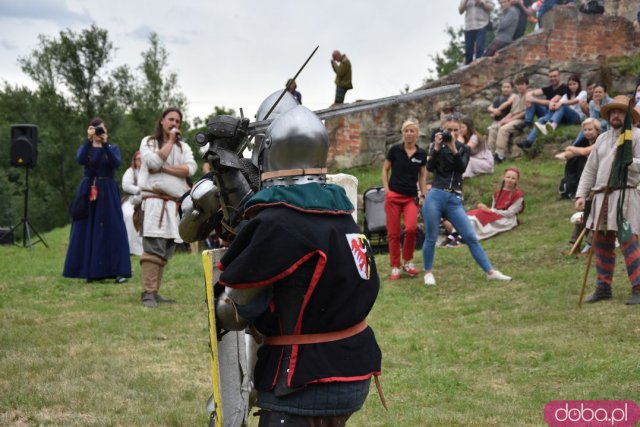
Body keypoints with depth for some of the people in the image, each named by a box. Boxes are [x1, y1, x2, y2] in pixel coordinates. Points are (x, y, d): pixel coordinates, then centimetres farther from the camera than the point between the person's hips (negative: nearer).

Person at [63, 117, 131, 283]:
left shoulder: (113, 148, 7)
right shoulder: (85, 147, 8)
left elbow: (116, 163, -15)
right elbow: (80, 160, -16)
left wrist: (105, 144, -23)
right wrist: (89, 139, -24)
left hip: (107, 193, -1)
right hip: (88, 192, 1)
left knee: (112, 229, -6)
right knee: (87, 231, -1)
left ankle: (118, 271, -9)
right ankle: (91, 271, 5)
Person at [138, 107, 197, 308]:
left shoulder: (183, 147, 16)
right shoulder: (148, 142, 7)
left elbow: (190, 169, -2)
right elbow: (154, 162, -12)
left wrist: (164, 168, -10)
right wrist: (170, 141, -4)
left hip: (175, 203, 5)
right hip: (154, 200, -5)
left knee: (166, 251, 5)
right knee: (153, 247, -15)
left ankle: (155, 292, 9)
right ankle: (148, 293, -17)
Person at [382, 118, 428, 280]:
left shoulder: (421, 154, 5)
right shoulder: (395, 150, -1)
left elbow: (422, 176, 14)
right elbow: (385, 170, 7)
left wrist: (422, 195, 6)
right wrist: (386, 189, -1)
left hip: (411, 198, 1)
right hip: (394, 196, -1)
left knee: (411, 228, -18)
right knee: (393, 233, -1)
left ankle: (407, 262, 3)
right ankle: (395, 267, 11)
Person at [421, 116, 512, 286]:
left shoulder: (463, 148, 12)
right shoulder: (437, 146, 9)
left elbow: (462, 168, -6)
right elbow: (430, 167, -6)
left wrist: (453, 149, -17)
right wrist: (437, 148, -17)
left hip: (454, 200, 1)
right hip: (435, 196, -1)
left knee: (471, 237, -2)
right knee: (431, 238, 2)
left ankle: (490, 272, -2)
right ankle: (428, 272, 18)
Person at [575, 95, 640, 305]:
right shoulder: (602, 139, 19)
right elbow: (590, 169, 18)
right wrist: (581, 194, 10)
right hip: (601, 197, 6)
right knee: (602, 243, 9)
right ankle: (603, 288, 17)